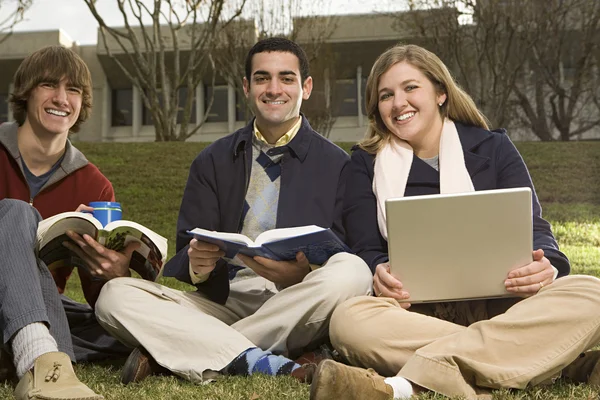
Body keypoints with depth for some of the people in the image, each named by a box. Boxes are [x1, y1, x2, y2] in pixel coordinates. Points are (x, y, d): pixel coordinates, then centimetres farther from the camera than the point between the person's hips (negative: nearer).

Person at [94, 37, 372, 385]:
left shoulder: (338, 165, 9)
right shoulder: (212, 162, 16)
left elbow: (344, 262, 2)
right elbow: (187, 250, 9)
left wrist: (303, 274, -21)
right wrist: (197, 264, -16)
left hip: (295, 307, -1)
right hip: (224, 298, 2)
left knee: (352, 272, -33)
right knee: (116, 294, -19)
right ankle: (275, 365, -32)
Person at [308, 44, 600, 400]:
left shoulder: (493, 148, 14)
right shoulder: (368, 163, 14)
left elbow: (533, 228, 6)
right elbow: (366, 250, 5)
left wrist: (545, 264, -19)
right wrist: (379, 272, -21)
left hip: (502, 306, 1)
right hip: (417, 312, 0)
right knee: (349, 320, -34)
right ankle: (557, 360, -35)